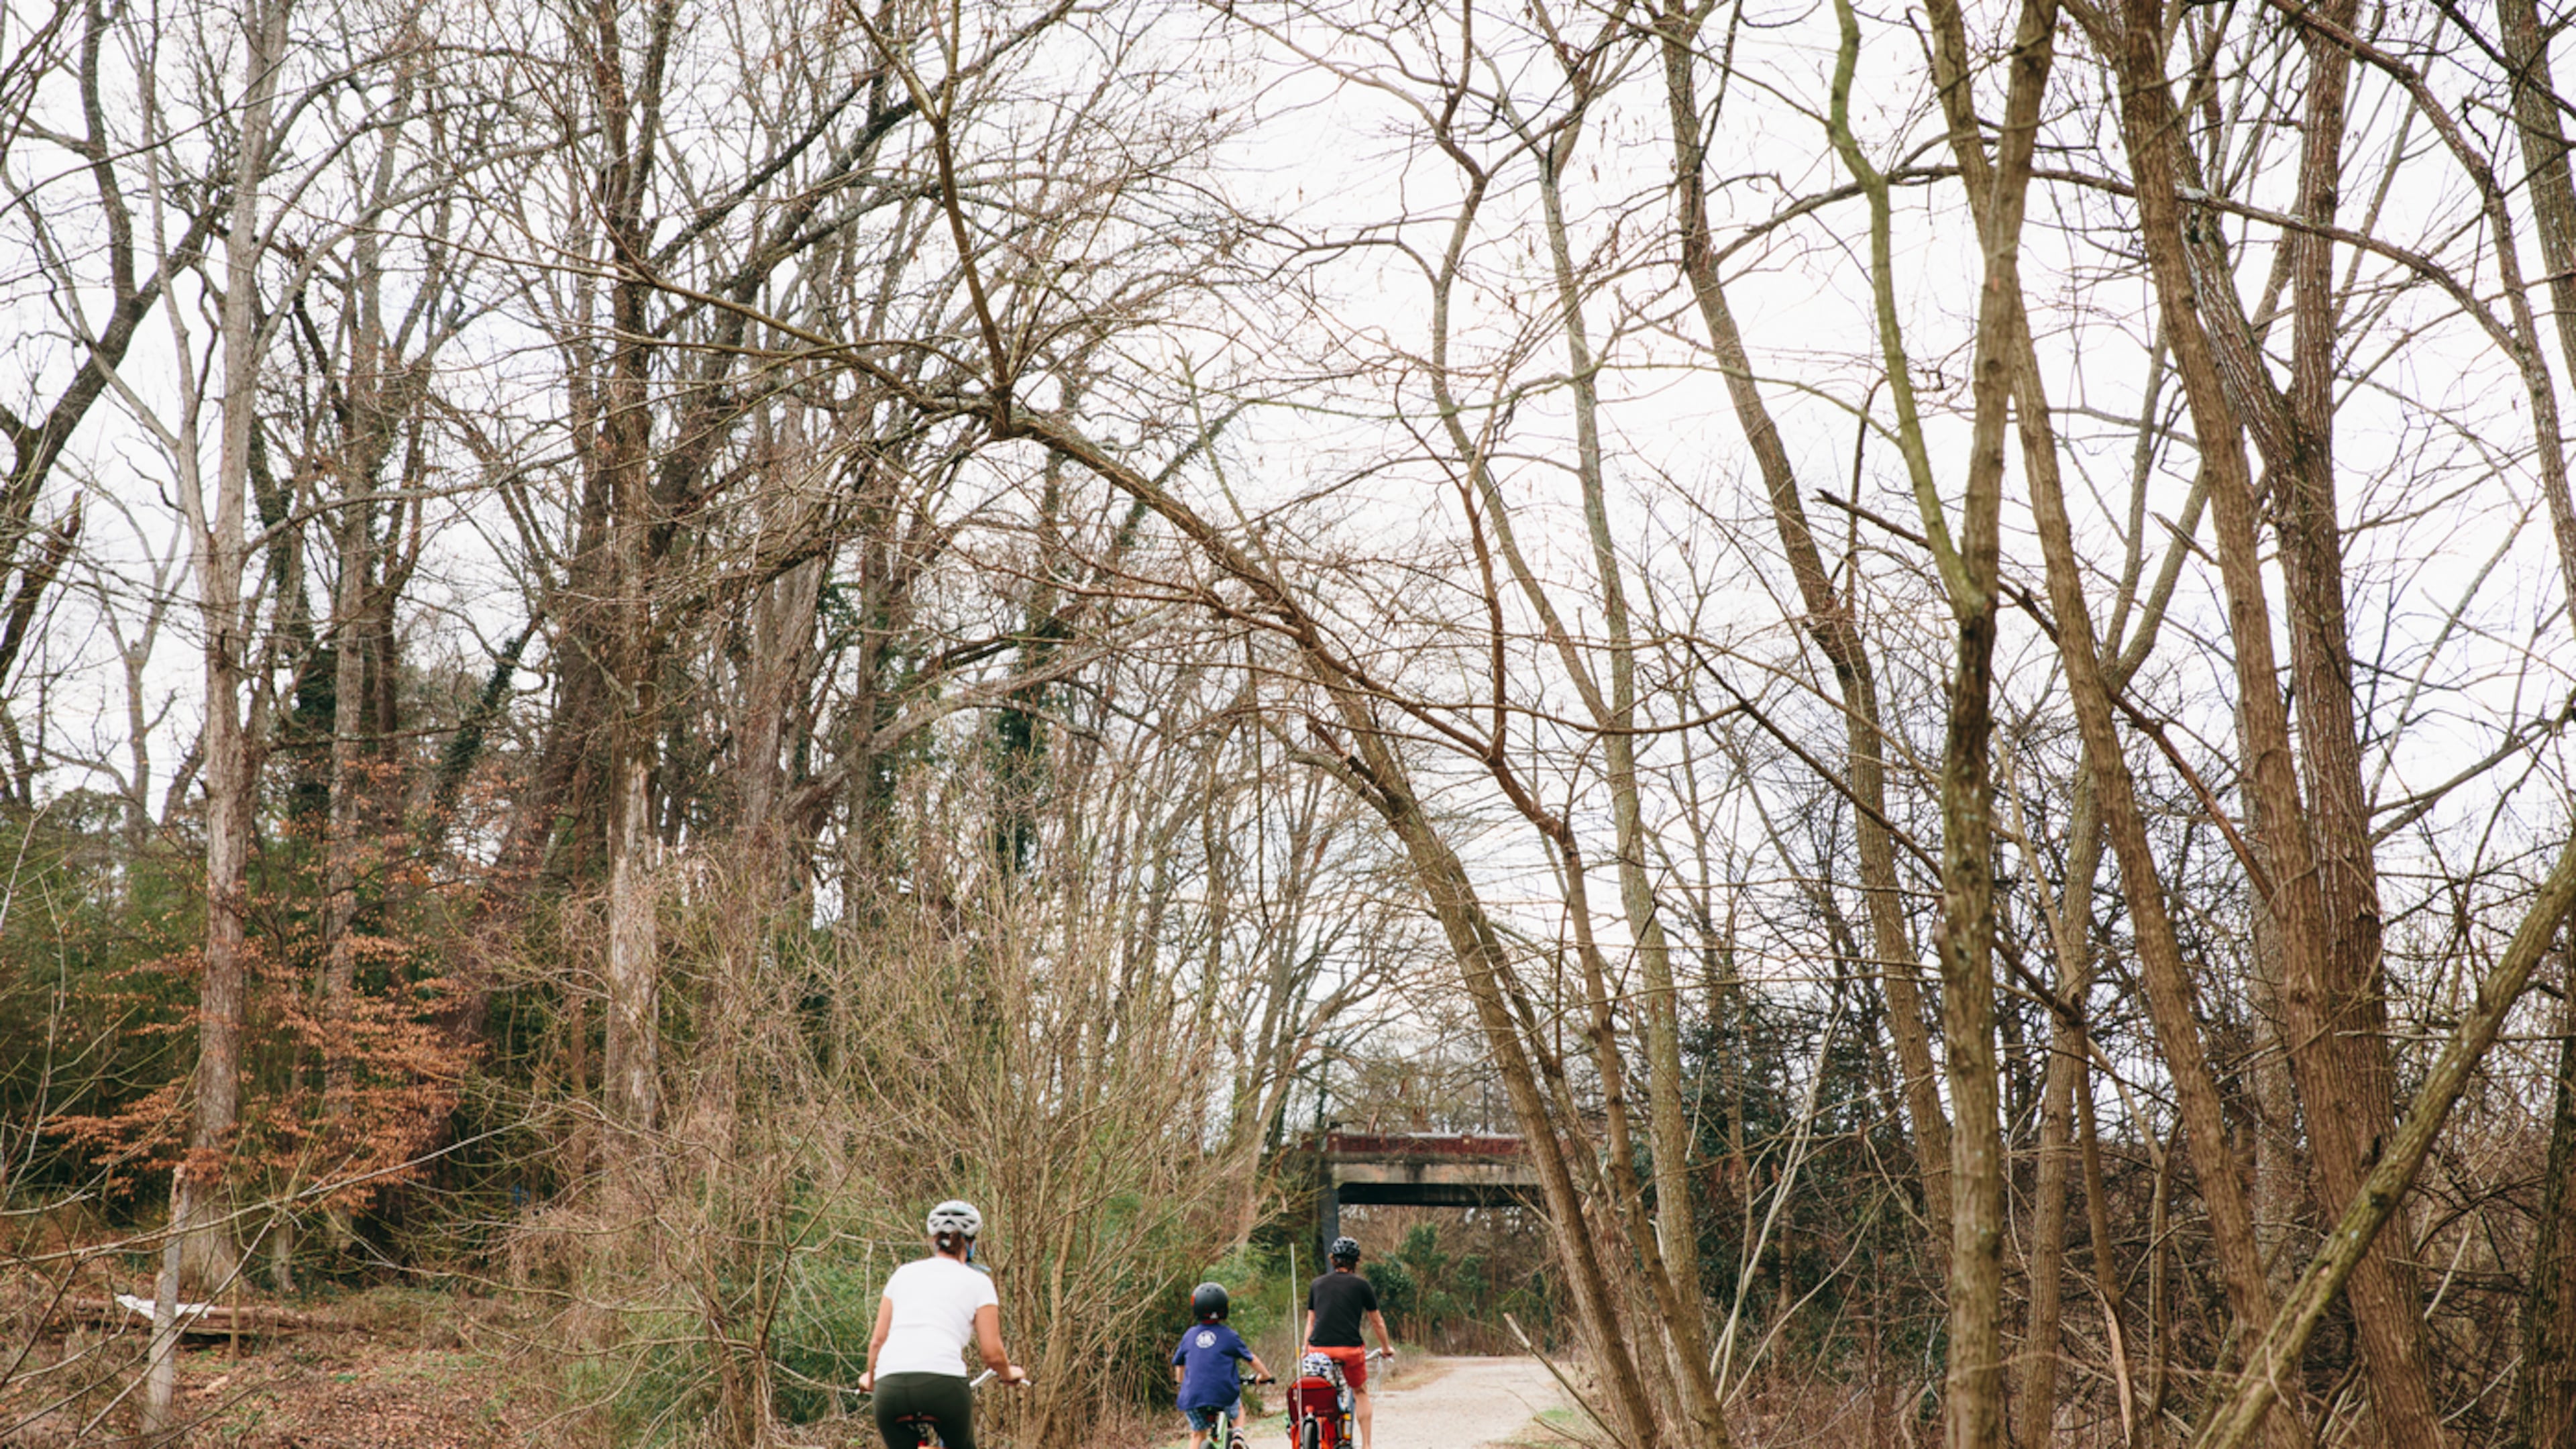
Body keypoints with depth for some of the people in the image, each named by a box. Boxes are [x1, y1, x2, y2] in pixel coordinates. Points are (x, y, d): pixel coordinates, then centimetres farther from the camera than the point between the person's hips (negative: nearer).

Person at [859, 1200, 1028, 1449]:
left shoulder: (904, 1273, 23)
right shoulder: (977, 1281, 14)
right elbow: (991, 1353, 9)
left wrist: (870, 1378, 40)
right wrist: (1009, 1374, 30)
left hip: (889, 1385, 2)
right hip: (942, 1382, -2)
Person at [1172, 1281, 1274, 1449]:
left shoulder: (1190, 1335, 9)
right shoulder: (1229, 1336, 2)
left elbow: (1178, 1363, 22)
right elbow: (1251, 1359, 11)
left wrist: (1180, 1380, 42)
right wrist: (1265, 1375, 28)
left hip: (1192, 1396, 1)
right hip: (1223, 1395, -1)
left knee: (1198, 1434, 18)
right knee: (1238, 1410, 31)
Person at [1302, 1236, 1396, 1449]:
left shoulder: (1316, 1284, 15)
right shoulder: (1361, 1285, 7)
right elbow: (1377, 1323, 16)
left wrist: (1305, 1351, 27)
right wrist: (1387, 1349, 29)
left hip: (1319, 1349, 2)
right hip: (1349, 1348, -2)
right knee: (1360, 1392, 20)